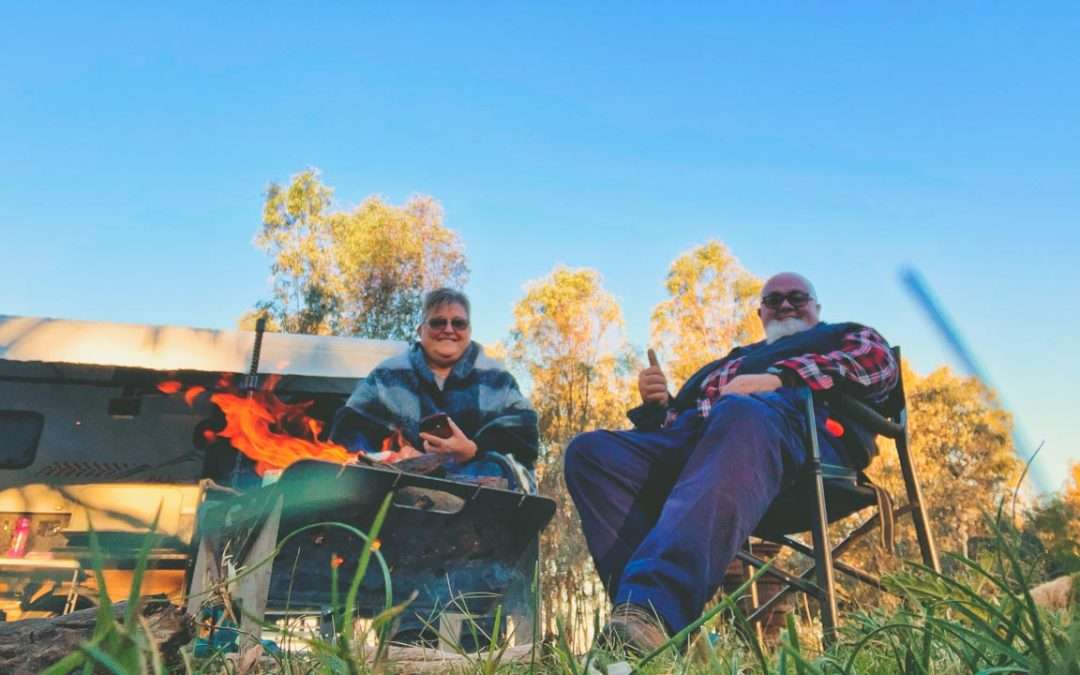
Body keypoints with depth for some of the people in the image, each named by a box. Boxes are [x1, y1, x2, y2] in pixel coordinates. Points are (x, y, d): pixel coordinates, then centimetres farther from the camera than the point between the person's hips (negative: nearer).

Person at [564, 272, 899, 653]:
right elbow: (674, 422, 34)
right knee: (590, 451, -22)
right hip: (691, 435, 5)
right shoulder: (727, 363, 43)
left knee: (741, 413, -41)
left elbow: (879, 362, 6)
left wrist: (780, 378, -8)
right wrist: (658, 406, 9)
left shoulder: (845, 334, 32)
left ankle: (655, 609, -57)